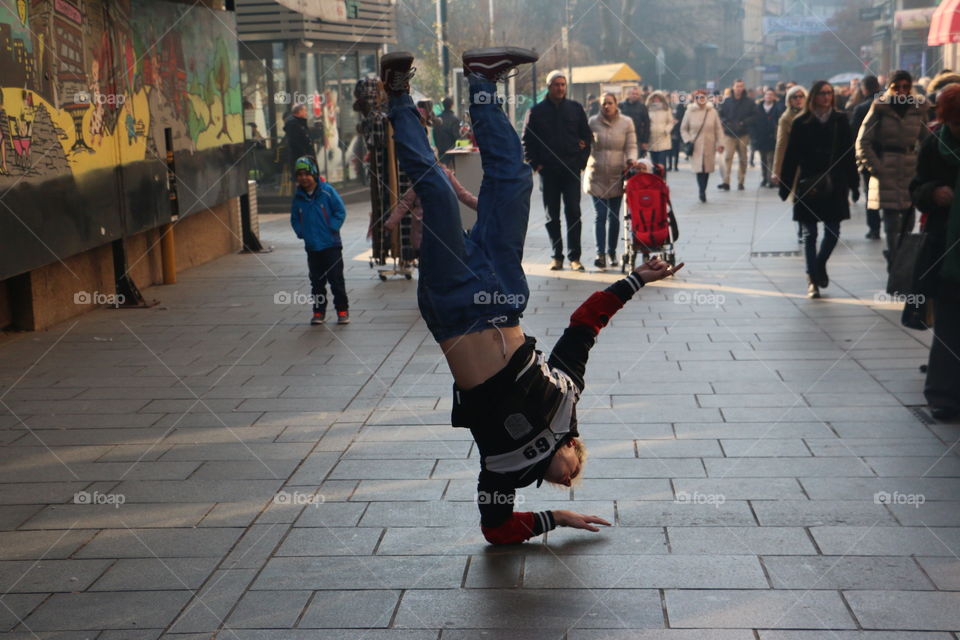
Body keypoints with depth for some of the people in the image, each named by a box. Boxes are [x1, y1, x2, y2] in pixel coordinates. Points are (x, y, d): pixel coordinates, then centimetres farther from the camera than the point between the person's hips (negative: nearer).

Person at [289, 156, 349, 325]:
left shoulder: (327, 191, -8)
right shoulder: (298, 197, 5)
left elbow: (341, 211, -5)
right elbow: (294, 218, 16)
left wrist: (332, 228, -12)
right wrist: (301, 233, 2)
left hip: (331, 244, -4)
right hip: (312, 247, 4)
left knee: (336, 279, 0)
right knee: (317, 281, 9)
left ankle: (342, 311, 8)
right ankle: (318, 311, 17)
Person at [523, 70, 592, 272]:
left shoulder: (576, 109, 7)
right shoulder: (537, 111, 4)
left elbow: (587, 136, 10)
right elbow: (527, 140, 6)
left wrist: (582, 161, 1)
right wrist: (535, 164, -1)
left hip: (571, 170, 0)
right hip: (548, 171, 0)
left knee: (573, 213, -3)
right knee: (552, 216, 4)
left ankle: (574, 257, 1)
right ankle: (557, 257, 11)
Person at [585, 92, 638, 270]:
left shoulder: (626, 123, 3)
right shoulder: (593, 122, 3)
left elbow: (631, 146, 3)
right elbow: (586, 146, 10)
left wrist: (631, 160, -16)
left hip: (617, 175, 1)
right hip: (597, 175, -1)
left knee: (614, 216, 8)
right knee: (600, 215, -7)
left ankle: (612, 252, 19)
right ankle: (600, 253, -9)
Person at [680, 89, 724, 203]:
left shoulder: (712, 111, 2)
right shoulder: (690, 112, 0)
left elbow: (718, 128, 7)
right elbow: (683, 129, 9)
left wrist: (720, 143, 1)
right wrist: (688, 140, -4)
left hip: (709, 146, 2)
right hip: (696, 146, -1)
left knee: (707, 169, 4)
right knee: (699, 168, -12)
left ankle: (702, 191, 17)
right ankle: (702, 191, -11)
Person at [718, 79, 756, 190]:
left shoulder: (749, 102, 1)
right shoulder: (726, 101, 3)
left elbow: (754, 115, 1)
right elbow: (721, 115, 8)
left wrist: (743, 123, -13)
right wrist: (726, 123, -11)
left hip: (743, 134, 1)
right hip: (729, 134, -1)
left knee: (743, 159, 7)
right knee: (728, 157, -11)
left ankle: (740, 182, 17)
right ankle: (726, 182, -13)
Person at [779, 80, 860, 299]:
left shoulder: (840, 121, 4)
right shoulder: (801, 123, -1)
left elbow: (849, 154, 5)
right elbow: (791, 157, -1)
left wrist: (853, 184, 4)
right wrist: (785, 186, -3)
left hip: (835, 186, 2)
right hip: (808, 186, -2)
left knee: (833, 232, 4)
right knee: (810, 234, 3)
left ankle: (819, 265, 31)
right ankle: (812, 279, 10)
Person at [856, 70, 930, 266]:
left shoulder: (919, 107, 7)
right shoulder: (880, 108, -3)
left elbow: (925, 139, 16)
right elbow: (863, 141, -2)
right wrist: (874, 167, -8)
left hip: (911, 167, 4)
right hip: (886, 168, -4)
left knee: (908, 217, 4)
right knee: (891, 216, -8)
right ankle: (894, 259, -4)